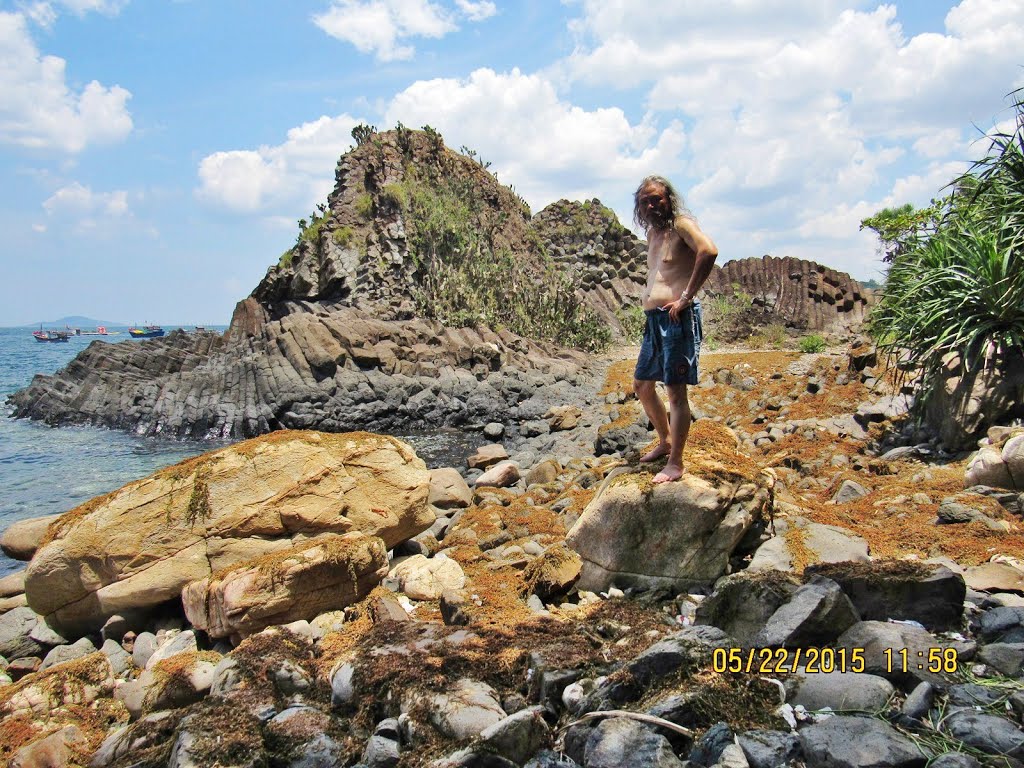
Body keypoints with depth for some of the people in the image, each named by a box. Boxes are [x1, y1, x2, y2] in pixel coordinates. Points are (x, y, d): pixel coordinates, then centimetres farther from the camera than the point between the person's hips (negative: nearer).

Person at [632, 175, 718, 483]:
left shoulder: (682, 224, -6)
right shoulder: (652, 233, 20)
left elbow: (709, 251, -25)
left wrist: (686, 297, -23)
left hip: (677, 318, -10)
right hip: (653, 319, 10)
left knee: (676, 391, -6)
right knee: (642, 385, 17)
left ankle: (675, 463, 0)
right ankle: (665, 441, 33)